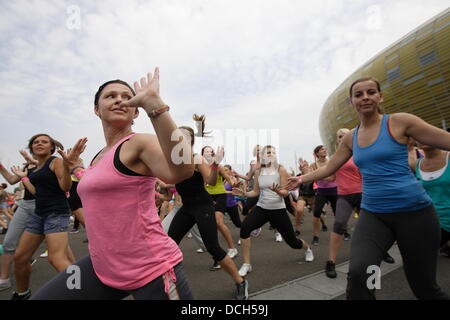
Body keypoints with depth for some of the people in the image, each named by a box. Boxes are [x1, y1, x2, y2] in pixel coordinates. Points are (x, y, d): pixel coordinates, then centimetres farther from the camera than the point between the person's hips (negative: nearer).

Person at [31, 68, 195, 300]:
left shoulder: (140, 142, -14)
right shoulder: (100, 156, 11)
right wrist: (75, 166, 30)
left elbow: (181, 170, -37)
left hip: (151, 269, -8)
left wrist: (153, 104, -37)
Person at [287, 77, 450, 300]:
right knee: (357, 273, -23)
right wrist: (302, 179, 19)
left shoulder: (399, 122, -5)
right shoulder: (350, 138, 9)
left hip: (413, 211, -2)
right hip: (372, 213, 3)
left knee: (424, 286, 12)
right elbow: (328, 168, 19)